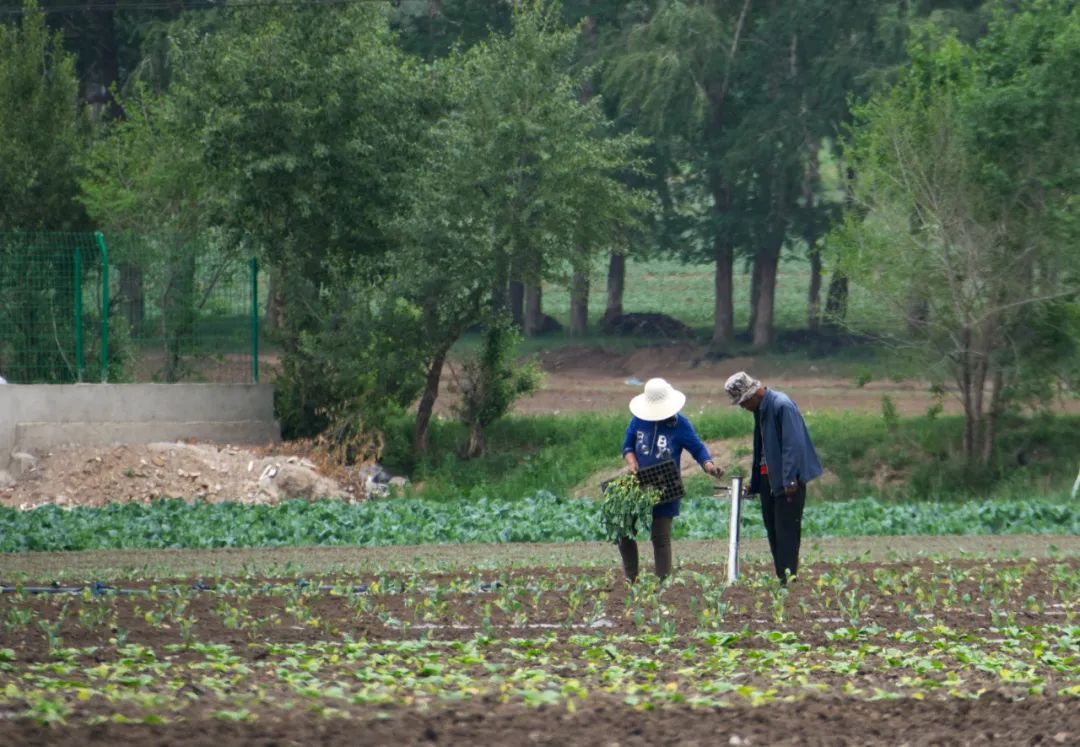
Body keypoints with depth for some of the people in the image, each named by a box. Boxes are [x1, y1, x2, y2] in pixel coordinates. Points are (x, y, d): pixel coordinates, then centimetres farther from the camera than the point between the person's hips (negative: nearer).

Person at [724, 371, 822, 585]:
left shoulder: (782, 406, -16)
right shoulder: (760, 409, 13)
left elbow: (793, 445, -21)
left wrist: (790, 480, -23)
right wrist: (754, 483, 18)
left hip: (788, 480, -9)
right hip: (769, 478, 9)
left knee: (786, 532, -8)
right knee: (773, 531, 10)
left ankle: (788, 581, -7)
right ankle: (780, 580, 15)